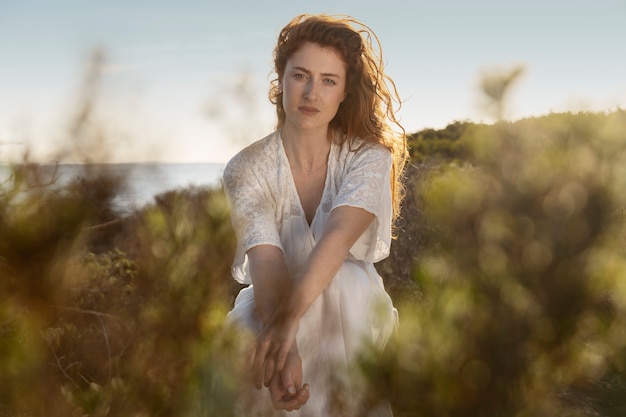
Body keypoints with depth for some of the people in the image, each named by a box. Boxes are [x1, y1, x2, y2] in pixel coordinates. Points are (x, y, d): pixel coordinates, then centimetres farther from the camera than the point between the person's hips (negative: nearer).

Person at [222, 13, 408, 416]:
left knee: (342, 285, -34)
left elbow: (339, 235, -31)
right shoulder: (247, 170, -11)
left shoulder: (368, 156, -11)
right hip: (269, 311, 0)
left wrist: (289, 317, -50)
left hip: (354, 313, 0)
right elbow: (265, 263, -27)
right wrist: (285, 349, -47)